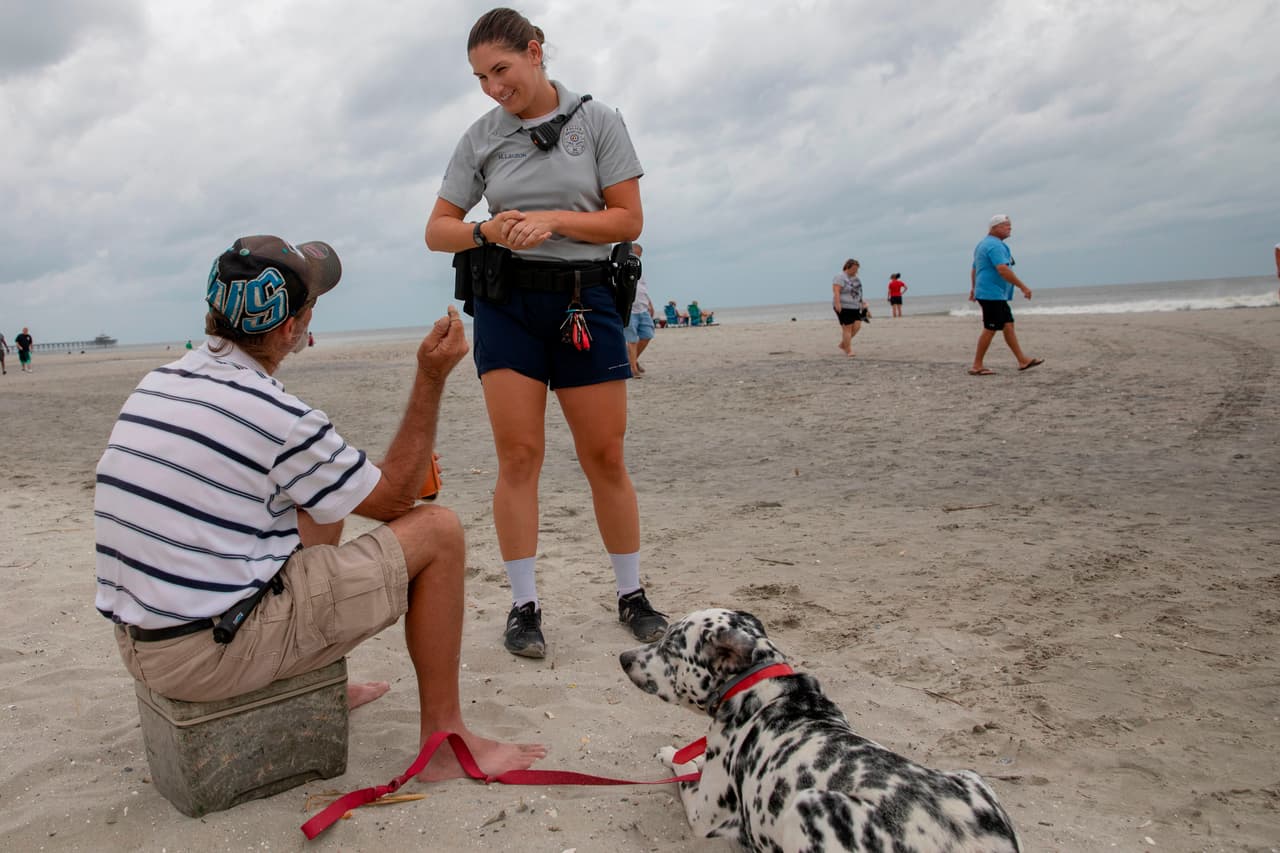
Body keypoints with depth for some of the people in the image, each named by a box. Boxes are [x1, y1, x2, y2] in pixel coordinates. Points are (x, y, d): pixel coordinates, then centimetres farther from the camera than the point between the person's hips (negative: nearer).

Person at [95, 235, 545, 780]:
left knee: (321, 507, 27)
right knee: (439, 531, -4)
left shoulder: (157, 384, 6)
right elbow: (395, 499, -5)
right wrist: (430, 380, -4)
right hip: (216, 655, -8)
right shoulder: (276, 416, -19)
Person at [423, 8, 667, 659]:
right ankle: (524, 605, 7)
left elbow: (628, 219, -2)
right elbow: (438, 230, 7)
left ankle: (632, 595, 17)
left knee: (605, 456, 1)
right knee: (518, 455, -4)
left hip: (585, 297, -1)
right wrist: (488, 232, -13)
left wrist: (553, 219, -16)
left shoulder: (597, 121, 2)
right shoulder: (481, 138, 7)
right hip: (506, 303, 1)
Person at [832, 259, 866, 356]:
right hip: (844, 307, -8)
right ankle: (848, 351, -3)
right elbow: (836, 291, -22)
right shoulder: (840, 277, -12)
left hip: (855, 307, 8)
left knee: (857, 326, -1)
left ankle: (843, 344, 14)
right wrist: (837, 304, -31)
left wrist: (862, 302, 19)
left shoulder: (855, 277, 14)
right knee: (847, 328, -8)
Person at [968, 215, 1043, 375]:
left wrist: (973, 288, 32)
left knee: (1008, 325, 10)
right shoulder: (995, 245, -16)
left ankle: (1022, 360, 13)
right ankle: (976, 366, -2)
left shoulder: (984, 244, 18)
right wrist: (1023, 287, -24)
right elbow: (1003, 270, -27)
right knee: (990, 329, -7)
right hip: (992, 294, -11)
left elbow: (974, 269, 25)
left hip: (997, 295, 11)